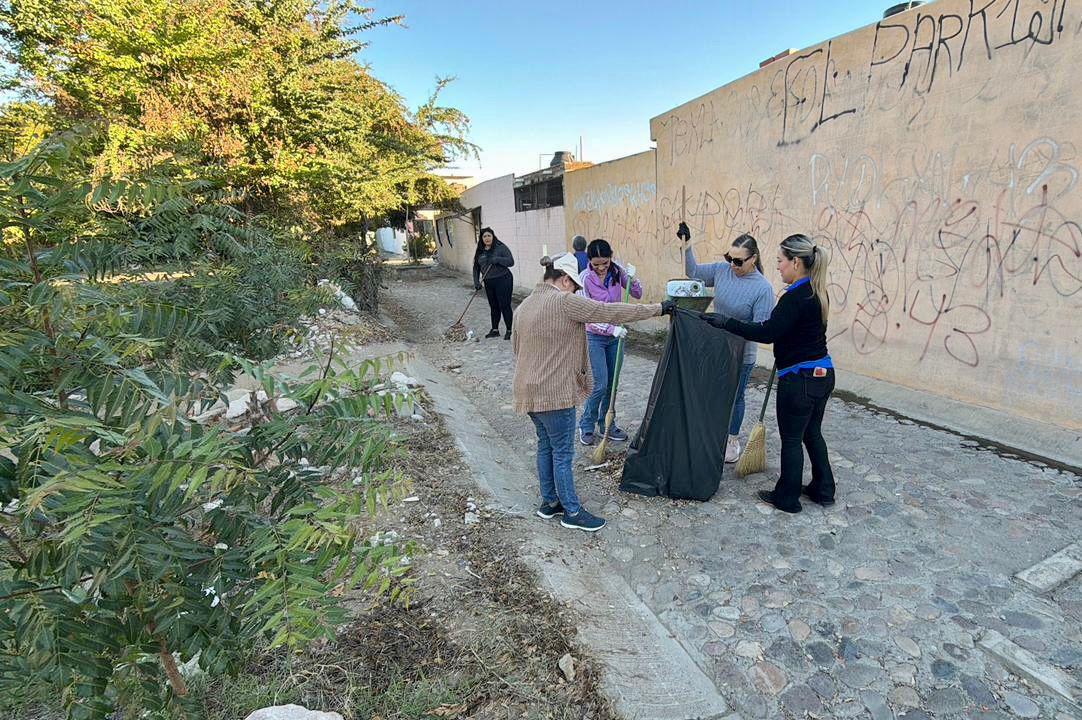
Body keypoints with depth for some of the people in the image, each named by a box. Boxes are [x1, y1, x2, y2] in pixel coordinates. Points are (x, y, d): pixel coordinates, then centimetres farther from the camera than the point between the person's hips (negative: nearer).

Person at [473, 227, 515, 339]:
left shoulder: (501, 247, -6)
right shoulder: (480, 251, 11)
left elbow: (511, 261, -13)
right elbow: (476, 268, 13)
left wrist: (497, 259, -24)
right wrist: (476, 282, 2)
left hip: (503, 280, -6)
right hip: (489, 283, 6)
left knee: (504, 306, -5)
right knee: (493, 307, 14)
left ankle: (509, 331, 3)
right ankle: (495, 330, 24)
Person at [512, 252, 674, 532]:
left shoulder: (526, 304, 10)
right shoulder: (564, 302, -16)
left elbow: (516, 346, 18)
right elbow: (611, 311, -17)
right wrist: (657, 309, -10)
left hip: (531, 389, 9)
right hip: (554, 392, -9)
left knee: (545, 445, 19)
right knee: (563, 452, 3)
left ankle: (549, 502, 30)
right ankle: (572, 511, 16)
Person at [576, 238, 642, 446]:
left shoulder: (617, 272, -3)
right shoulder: (585, 278, -16)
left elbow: (638, 295, 1)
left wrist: (633, 278, -19)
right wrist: (610, 328, -28)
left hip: (615, 335, 5)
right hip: (595, 337, -5)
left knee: (612, 384, 11)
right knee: (600, 385, -7)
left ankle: (606, 425, 26)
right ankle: (586, 426, 12)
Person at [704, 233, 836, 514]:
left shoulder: (795, 297, -22)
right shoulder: (817, 293, 8)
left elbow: (768, 332, -24)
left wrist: (727, 323, -21)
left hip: (799, 380, -9)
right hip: (823, 374, 9)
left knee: (791, 439, 6)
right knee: (812, 433, 22)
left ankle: (787, 498, 21)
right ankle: (823, 490, 35)